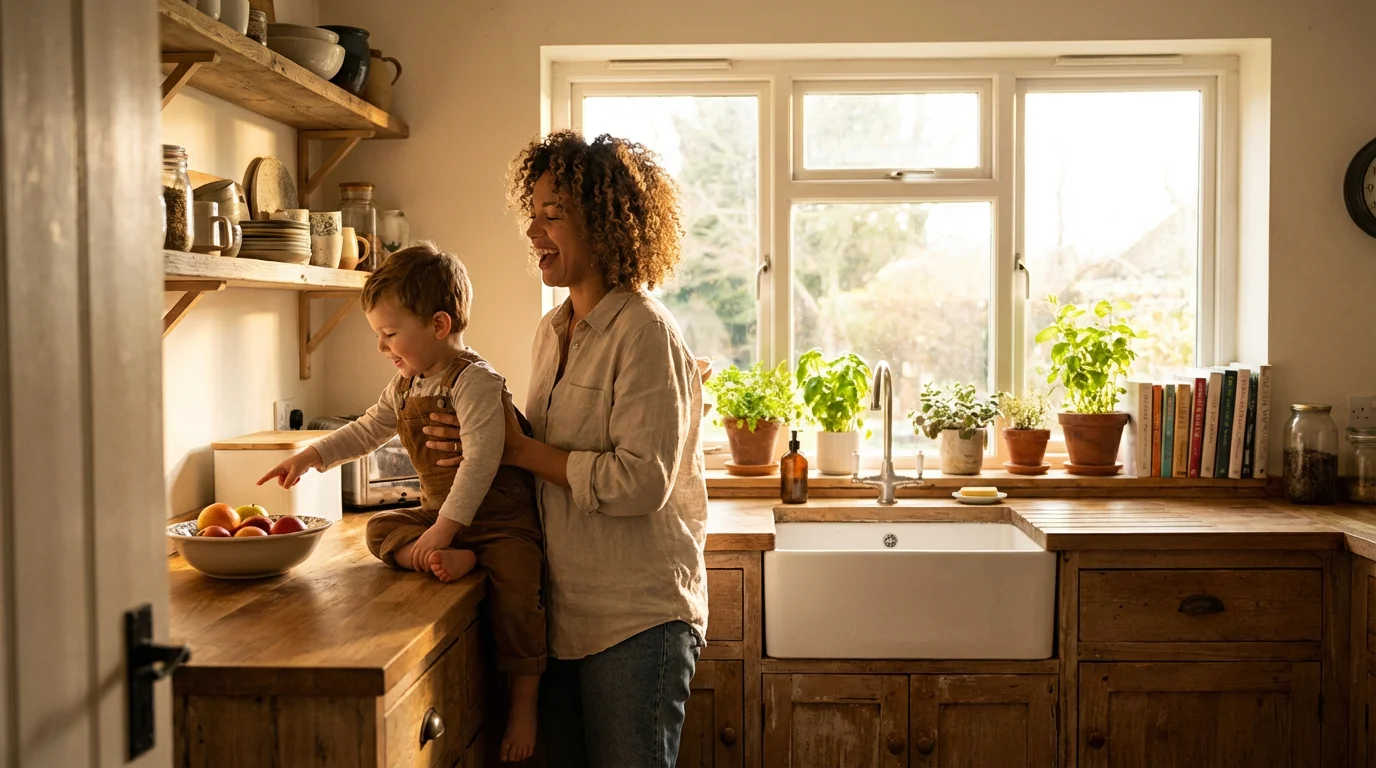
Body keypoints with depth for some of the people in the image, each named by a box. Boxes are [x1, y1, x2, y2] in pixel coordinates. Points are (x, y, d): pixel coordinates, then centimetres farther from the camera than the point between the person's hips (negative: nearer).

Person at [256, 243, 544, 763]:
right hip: (440, 511, 8)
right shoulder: (405, 387, 8)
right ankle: (450, 560, -30)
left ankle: (524, 702, -9)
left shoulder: (476, 381, -19)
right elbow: (367, 431, 24)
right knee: (380, 529, -6)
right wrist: (310, 456, 17)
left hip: (501, 514, -8)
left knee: (515, 589, -22)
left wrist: (443, 528, -31)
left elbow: (481, 460, -28)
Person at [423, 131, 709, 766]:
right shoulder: (552, 331, 11)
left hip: (637, 618, -8)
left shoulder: (644, 332, -15)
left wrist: (520, 449, -16)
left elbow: (641, 481, -23)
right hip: (565, 613, 8)